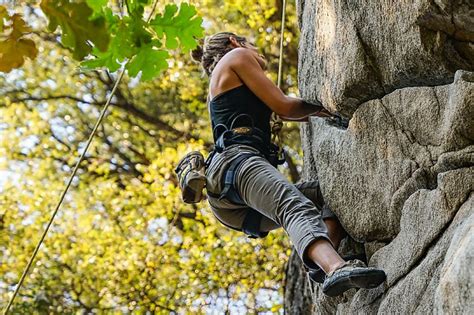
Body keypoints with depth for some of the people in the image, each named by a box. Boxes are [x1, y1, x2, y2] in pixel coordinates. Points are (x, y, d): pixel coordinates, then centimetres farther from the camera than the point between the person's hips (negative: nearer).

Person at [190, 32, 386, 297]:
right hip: (237, 160, -9)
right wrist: (319, 105, 24)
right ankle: (337, 269, -61)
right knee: (298, 208, -34)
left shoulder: (224, 90, 41)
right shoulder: (236, 55, 15)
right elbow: (284, 107, 8)